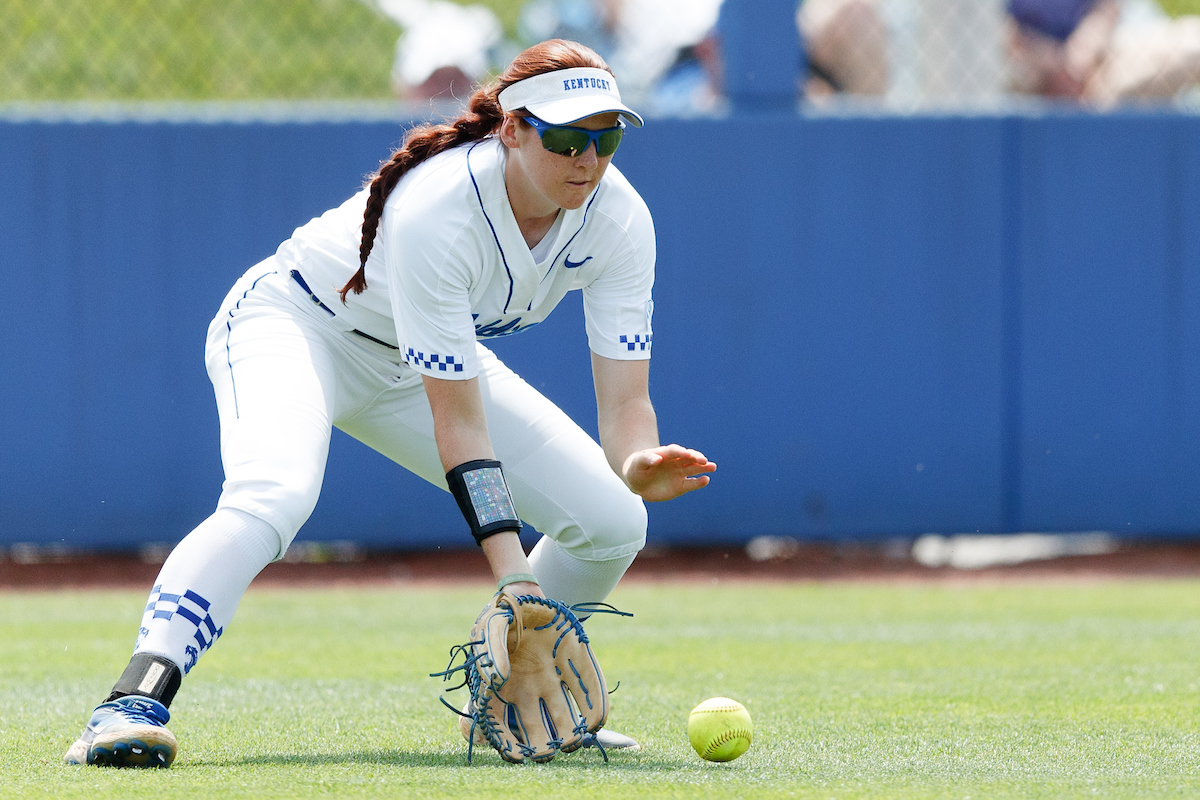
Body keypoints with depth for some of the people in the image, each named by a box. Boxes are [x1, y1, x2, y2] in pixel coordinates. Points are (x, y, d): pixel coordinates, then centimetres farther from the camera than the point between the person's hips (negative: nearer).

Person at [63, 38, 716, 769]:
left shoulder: (618, 217, -19)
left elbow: (625, 400, -20)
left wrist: (636, 463, -44)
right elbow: (457, 420, -36)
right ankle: (134, 704, -47)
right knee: (274, 496, -38)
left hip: (416, 362, 7)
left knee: (612, 520, -3)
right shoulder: (434, 210, -37)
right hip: (296, 325, -7)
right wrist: (513, 576, -42)